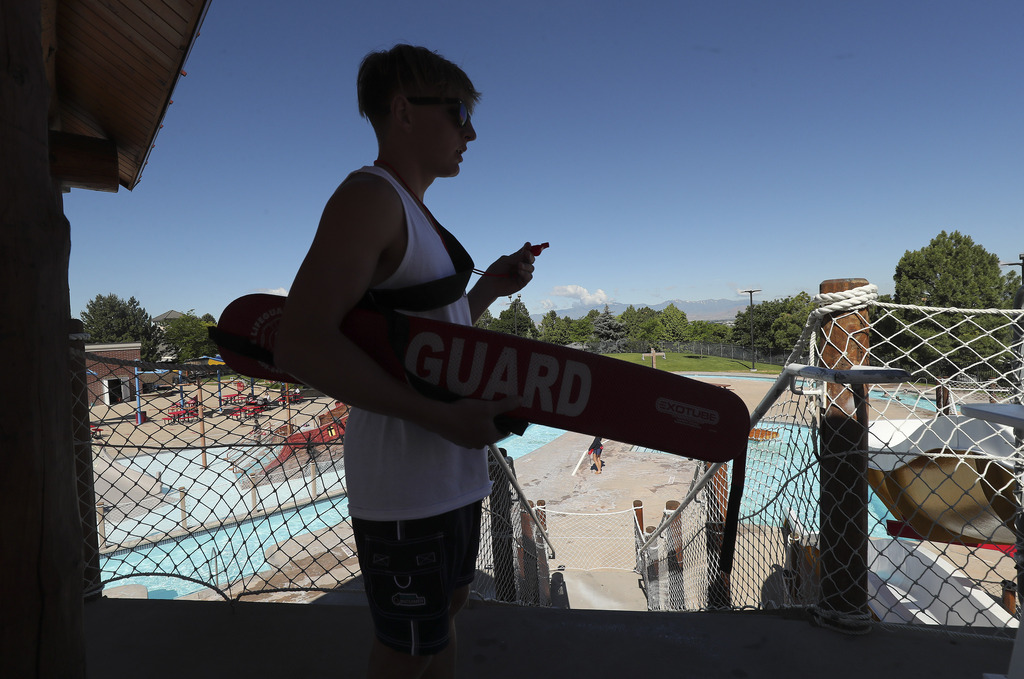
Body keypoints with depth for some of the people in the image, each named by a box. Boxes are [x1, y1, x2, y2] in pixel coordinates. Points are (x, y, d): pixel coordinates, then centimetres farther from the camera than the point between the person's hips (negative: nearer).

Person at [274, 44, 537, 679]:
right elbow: (301, 346, -26)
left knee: (449, 604, 25)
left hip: (453, 468, 10)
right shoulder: (369, 196, -15)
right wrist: (442, 417, -26)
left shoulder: (418, 215, 15)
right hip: (403, 476, -9)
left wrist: (489, 288, 7)